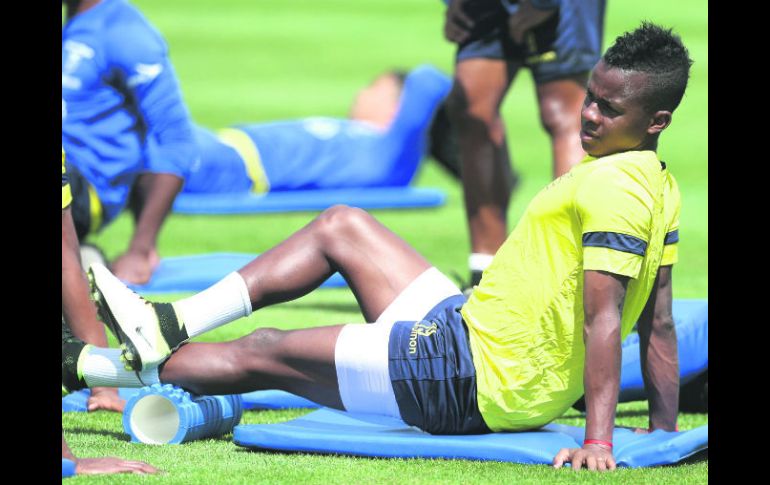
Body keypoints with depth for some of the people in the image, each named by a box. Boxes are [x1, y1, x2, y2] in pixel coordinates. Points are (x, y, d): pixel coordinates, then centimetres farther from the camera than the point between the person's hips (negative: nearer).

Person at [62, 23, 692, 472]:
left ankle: (80, 366, 19)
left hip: (474, 381, -10)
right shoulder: (660, 186, 6)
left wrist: (598, 441, -35)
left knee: (264, 353, 3)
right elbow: (659, 325, 10)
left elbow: (604, 319, -30)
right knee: (341, 226, 19)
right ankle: (167, 326, 20)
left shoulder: (613, 188, -24)